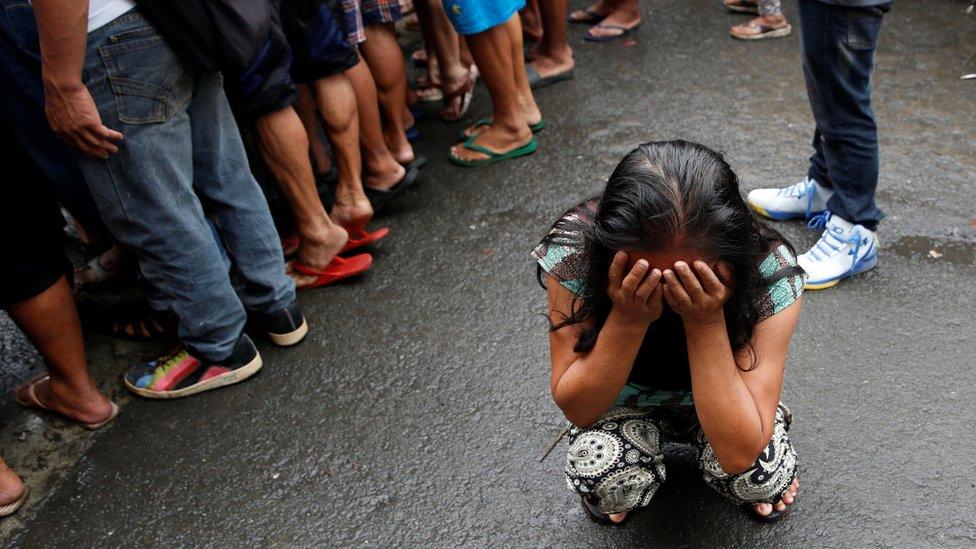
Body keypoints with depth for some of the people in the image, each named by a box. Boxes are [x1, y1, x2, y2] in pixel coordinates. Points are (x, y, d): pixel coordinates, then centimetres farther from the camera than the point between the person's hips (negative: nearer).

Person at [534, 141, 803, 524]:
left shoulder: (769, 270, -32)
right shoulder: (574, 248, -32)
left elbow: (739, 455, -33)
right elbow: (577, 409, -24)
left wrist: (707, 323, -43)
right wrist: (627, 320, -40)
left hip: (721, 404, 0)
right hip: (624, 397, 0)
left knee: (761, 476, -29)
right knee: (606, 484, -29)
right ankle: (625, 480, 8)